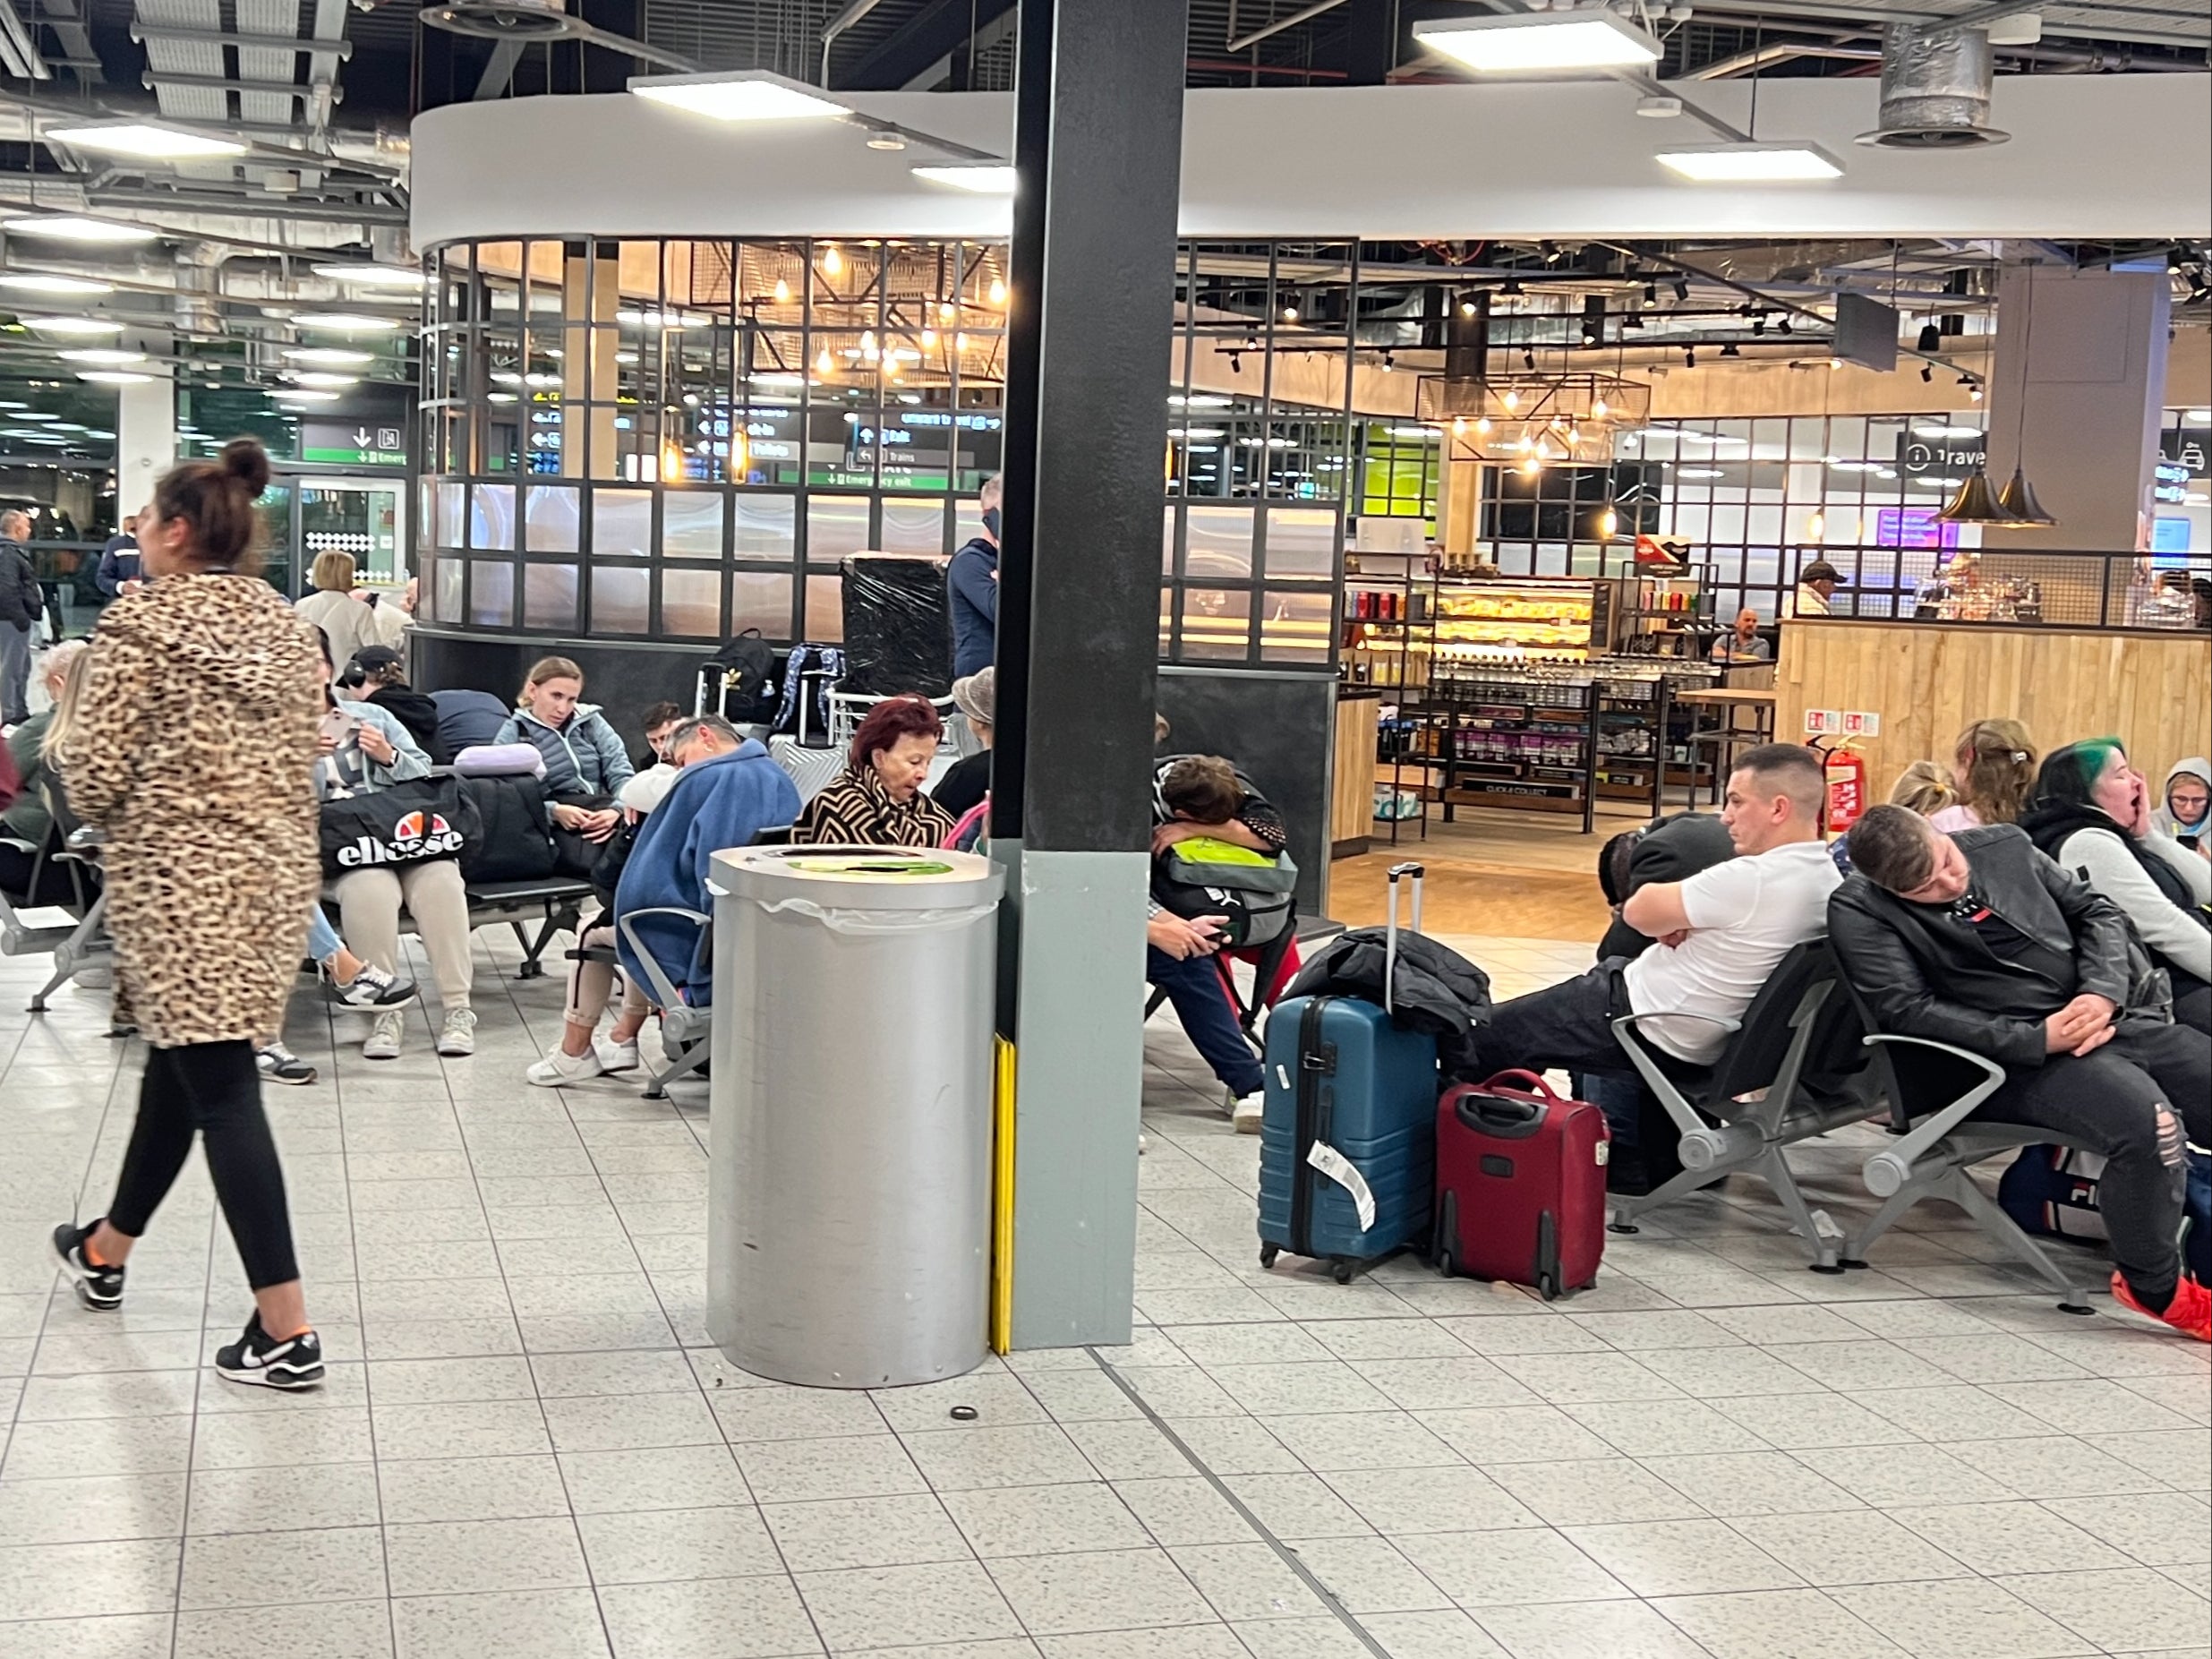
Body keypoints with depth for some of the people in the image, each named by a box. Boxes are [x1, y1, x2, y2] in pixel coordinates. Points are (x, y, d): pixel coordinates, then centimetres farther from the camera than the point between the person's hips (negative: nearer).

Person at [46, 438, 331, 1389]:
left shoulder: (142, 620, -10)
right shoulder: (286, 624, 10)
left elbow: (95, 773, -12)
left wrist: (107, 814, 8)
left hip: (178, 873, -7)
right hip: (275, 866, 7)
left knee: (219, 1086, -6)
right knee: (180, 1059, 22)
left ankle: (287, 1332, -9)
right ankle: (105, 1252, 42)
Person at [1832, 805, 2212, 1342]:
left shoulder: (2005, 845, 10)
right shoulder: (1859, 912, -5)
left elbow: (2096, 909, 16)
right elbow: (1907, 1009, -13)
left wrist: (2102, 993, -5)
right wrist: (2039, 1039, -18)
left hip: (2114, 1015, 6)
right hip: (2019, 1059, -6)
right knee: (2146, 1122, -32)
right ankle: (2155, 1288, -9)